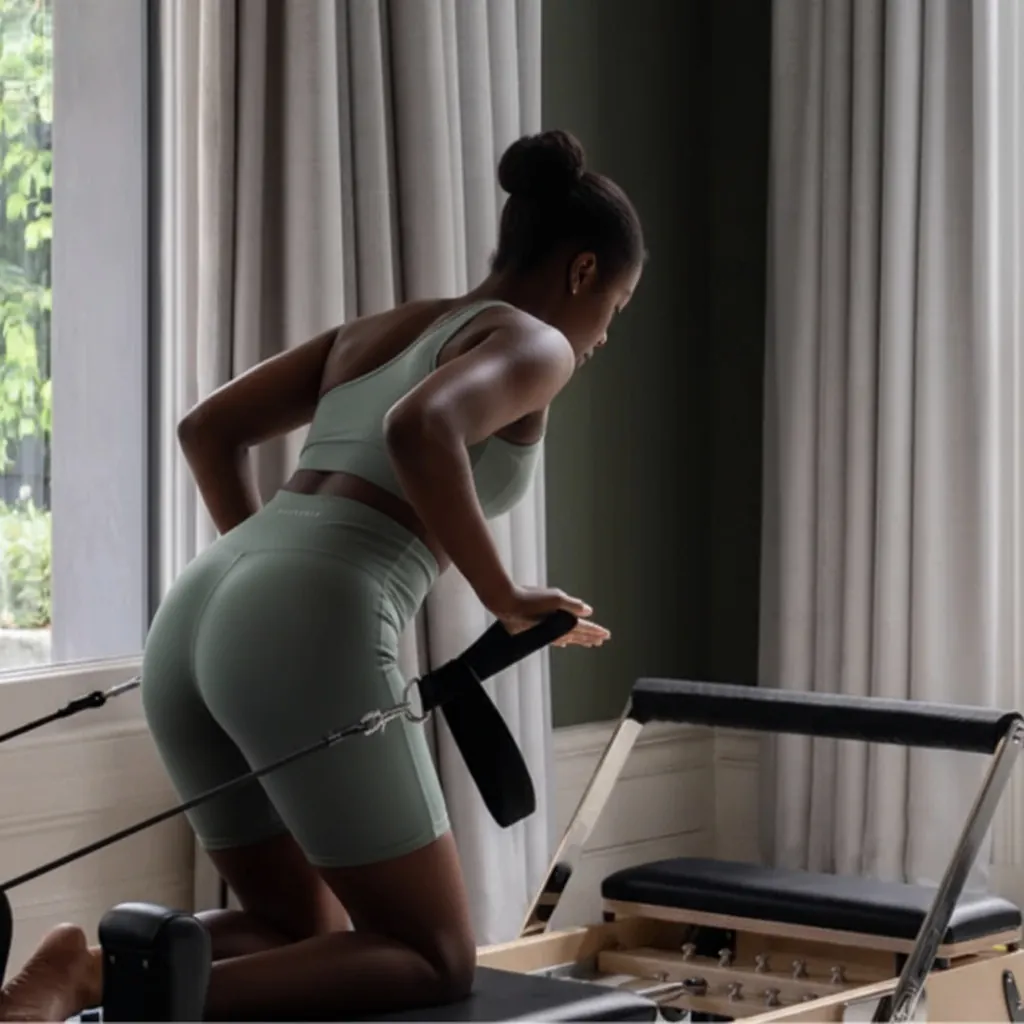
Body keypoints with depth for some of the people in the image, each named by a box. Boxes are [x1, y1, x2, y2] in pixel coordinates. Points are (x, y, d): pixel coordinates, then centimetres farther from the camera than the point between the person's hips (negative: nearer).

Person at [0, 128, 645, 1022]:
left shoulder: (374, 330, 29)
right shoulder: (535, 345, 5)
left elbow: (209, 430, 27)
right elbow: (420, 430, -17)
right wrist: (503, 598, -7)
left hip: (196, 616, 8)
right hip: (312, 637, -8)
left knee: (302, 933, 23)